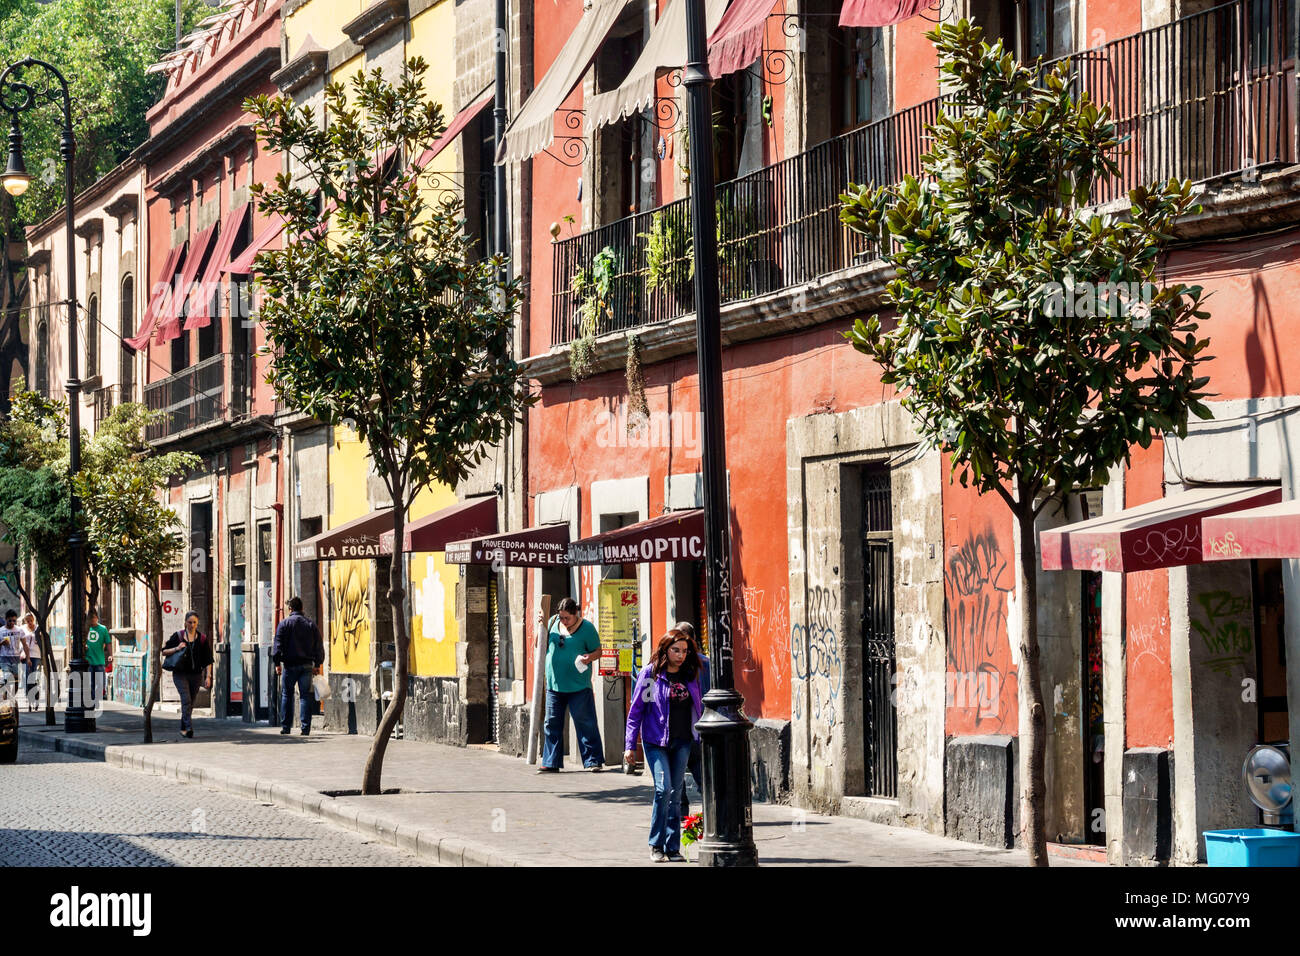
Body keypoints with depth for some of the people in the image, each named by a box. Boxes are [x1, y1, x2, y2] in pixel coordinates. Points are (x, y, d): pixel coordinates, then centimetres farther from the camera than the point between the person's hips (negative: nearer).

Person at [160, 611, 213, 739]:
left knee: (191, 702, 8)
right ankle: (189, 727, -25)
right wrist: (176, 648, -13)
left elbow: (208, 660, 5)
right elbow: (163, 652, 4)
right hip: (180, 674, -2)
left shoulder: (202, 639, 4)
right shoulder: (178, 636, 1)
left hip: (196, 674, 2)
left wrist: (208, 676, -3)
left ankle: (183, 729, 22)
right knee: (186, 699, -18)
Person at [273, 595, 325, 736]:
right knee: (305, 695, 2)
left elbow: (278, 645, -7)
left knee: (286, 695, 8)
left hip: (290, 665, -2)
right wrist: (318, 664, 17)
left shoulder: (285, 623, -3)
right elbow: (319, 646, 11)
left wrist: (277, 663, -4)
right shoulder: (311, 624, 8)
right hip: (307, 665, 2)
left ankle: (285, 726, 8)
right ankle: (305, 727, -6)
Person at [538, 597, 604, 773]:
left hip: (578, 686, -5)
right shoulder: (553, 622, 8)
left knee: (585, 724, -4)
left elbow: (598, 651, -1)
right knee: (552, 724, 6)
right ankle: (551, 762, 13)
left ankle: (593, 761, 2)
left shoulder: (587, 627, -5)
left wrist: (589, 658, -22)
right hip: (554, 685, 5)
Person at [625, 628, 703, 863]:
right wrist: (630, 744, -4)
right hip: (656, 740, -4)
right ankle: (656, 845, -2)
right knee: (663, 788, -15)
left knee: (675, 794, 5)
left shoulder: (691, 675, 7)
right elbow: (636, 709, -2)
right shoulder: (651, 673, -5)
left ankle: (673, 848, 11)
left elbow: (697, 708, 16)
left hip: (682, 742, 4)